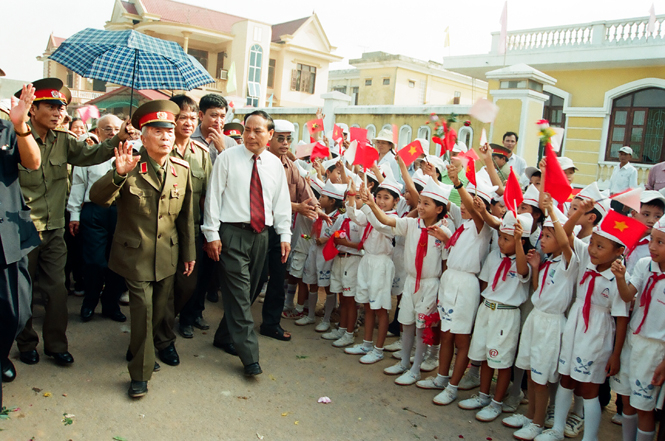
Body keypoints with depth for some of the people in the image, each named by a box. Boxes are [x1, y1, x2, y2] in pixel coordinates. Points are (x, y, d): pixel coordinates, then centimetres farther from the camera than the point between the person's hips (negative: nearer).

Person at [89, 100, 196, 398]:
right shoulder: (130, 167, -10)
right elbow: (97, 197, -21)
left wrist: (189, 252, 10)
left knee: (160, 309, 16)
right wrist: (118, 174, -39)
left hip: (167, 255, 4)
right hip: (135, 254, -4)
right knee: (142, 311, -3)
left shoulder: (182, 169, 2)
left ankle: (138, 350, 44)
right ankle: (141, 373, 15)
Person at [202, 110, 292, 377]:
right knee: (239, 293, -6)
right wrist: (212, 234, -8)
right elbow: (213, 197, -2)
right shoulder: (228, 158, -1)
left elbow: (281, 202, 13)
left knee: (246, 292, 11)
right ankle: (249, 356, -1)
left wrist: (284, 235, 6)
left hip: (261, 235, 4)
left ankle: (225, 337, 31)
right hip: (232, 233, -4)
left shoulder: (275, 164, 11)